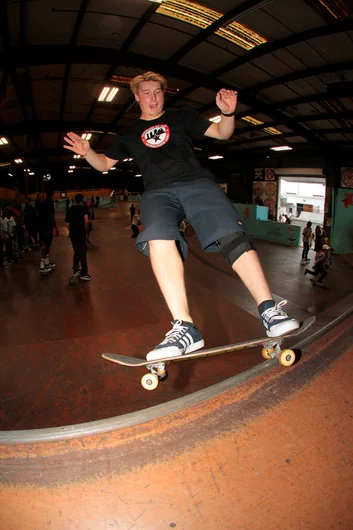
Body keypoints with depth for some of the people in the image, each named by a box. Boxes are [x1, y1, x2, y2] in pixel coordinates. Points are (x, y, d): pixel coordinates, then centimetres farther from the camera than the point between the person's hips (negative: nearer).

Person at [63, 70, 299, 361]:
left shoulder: (183, 117, 24)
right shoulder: (128, 134, 28)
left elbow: (222, 133, 21)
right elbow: (105, 163, 31)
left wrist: (228, 113, -1)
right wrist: (87, 152, 10)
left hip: (197, 182, 1)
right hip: (158, 192, 0)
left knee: (232, 234, -26)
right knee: (159, 238, -34)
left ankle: (270, 311, -23)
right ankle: (185, 328, -39)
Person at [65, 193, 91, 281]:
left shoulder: (70, 209, 7)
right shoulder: (83, 208, -8)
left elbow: (67, 223, 4)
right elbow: (86, 220, -24)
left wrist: (71, 230, 16)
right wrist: (85, 228, -8)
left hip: (72, 234, 5)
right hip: (81, 233, -5)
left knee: (76, 252, 20)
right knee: (82, 254, 3)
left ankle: (76, 270, 27)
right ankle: (84, 274, 8)